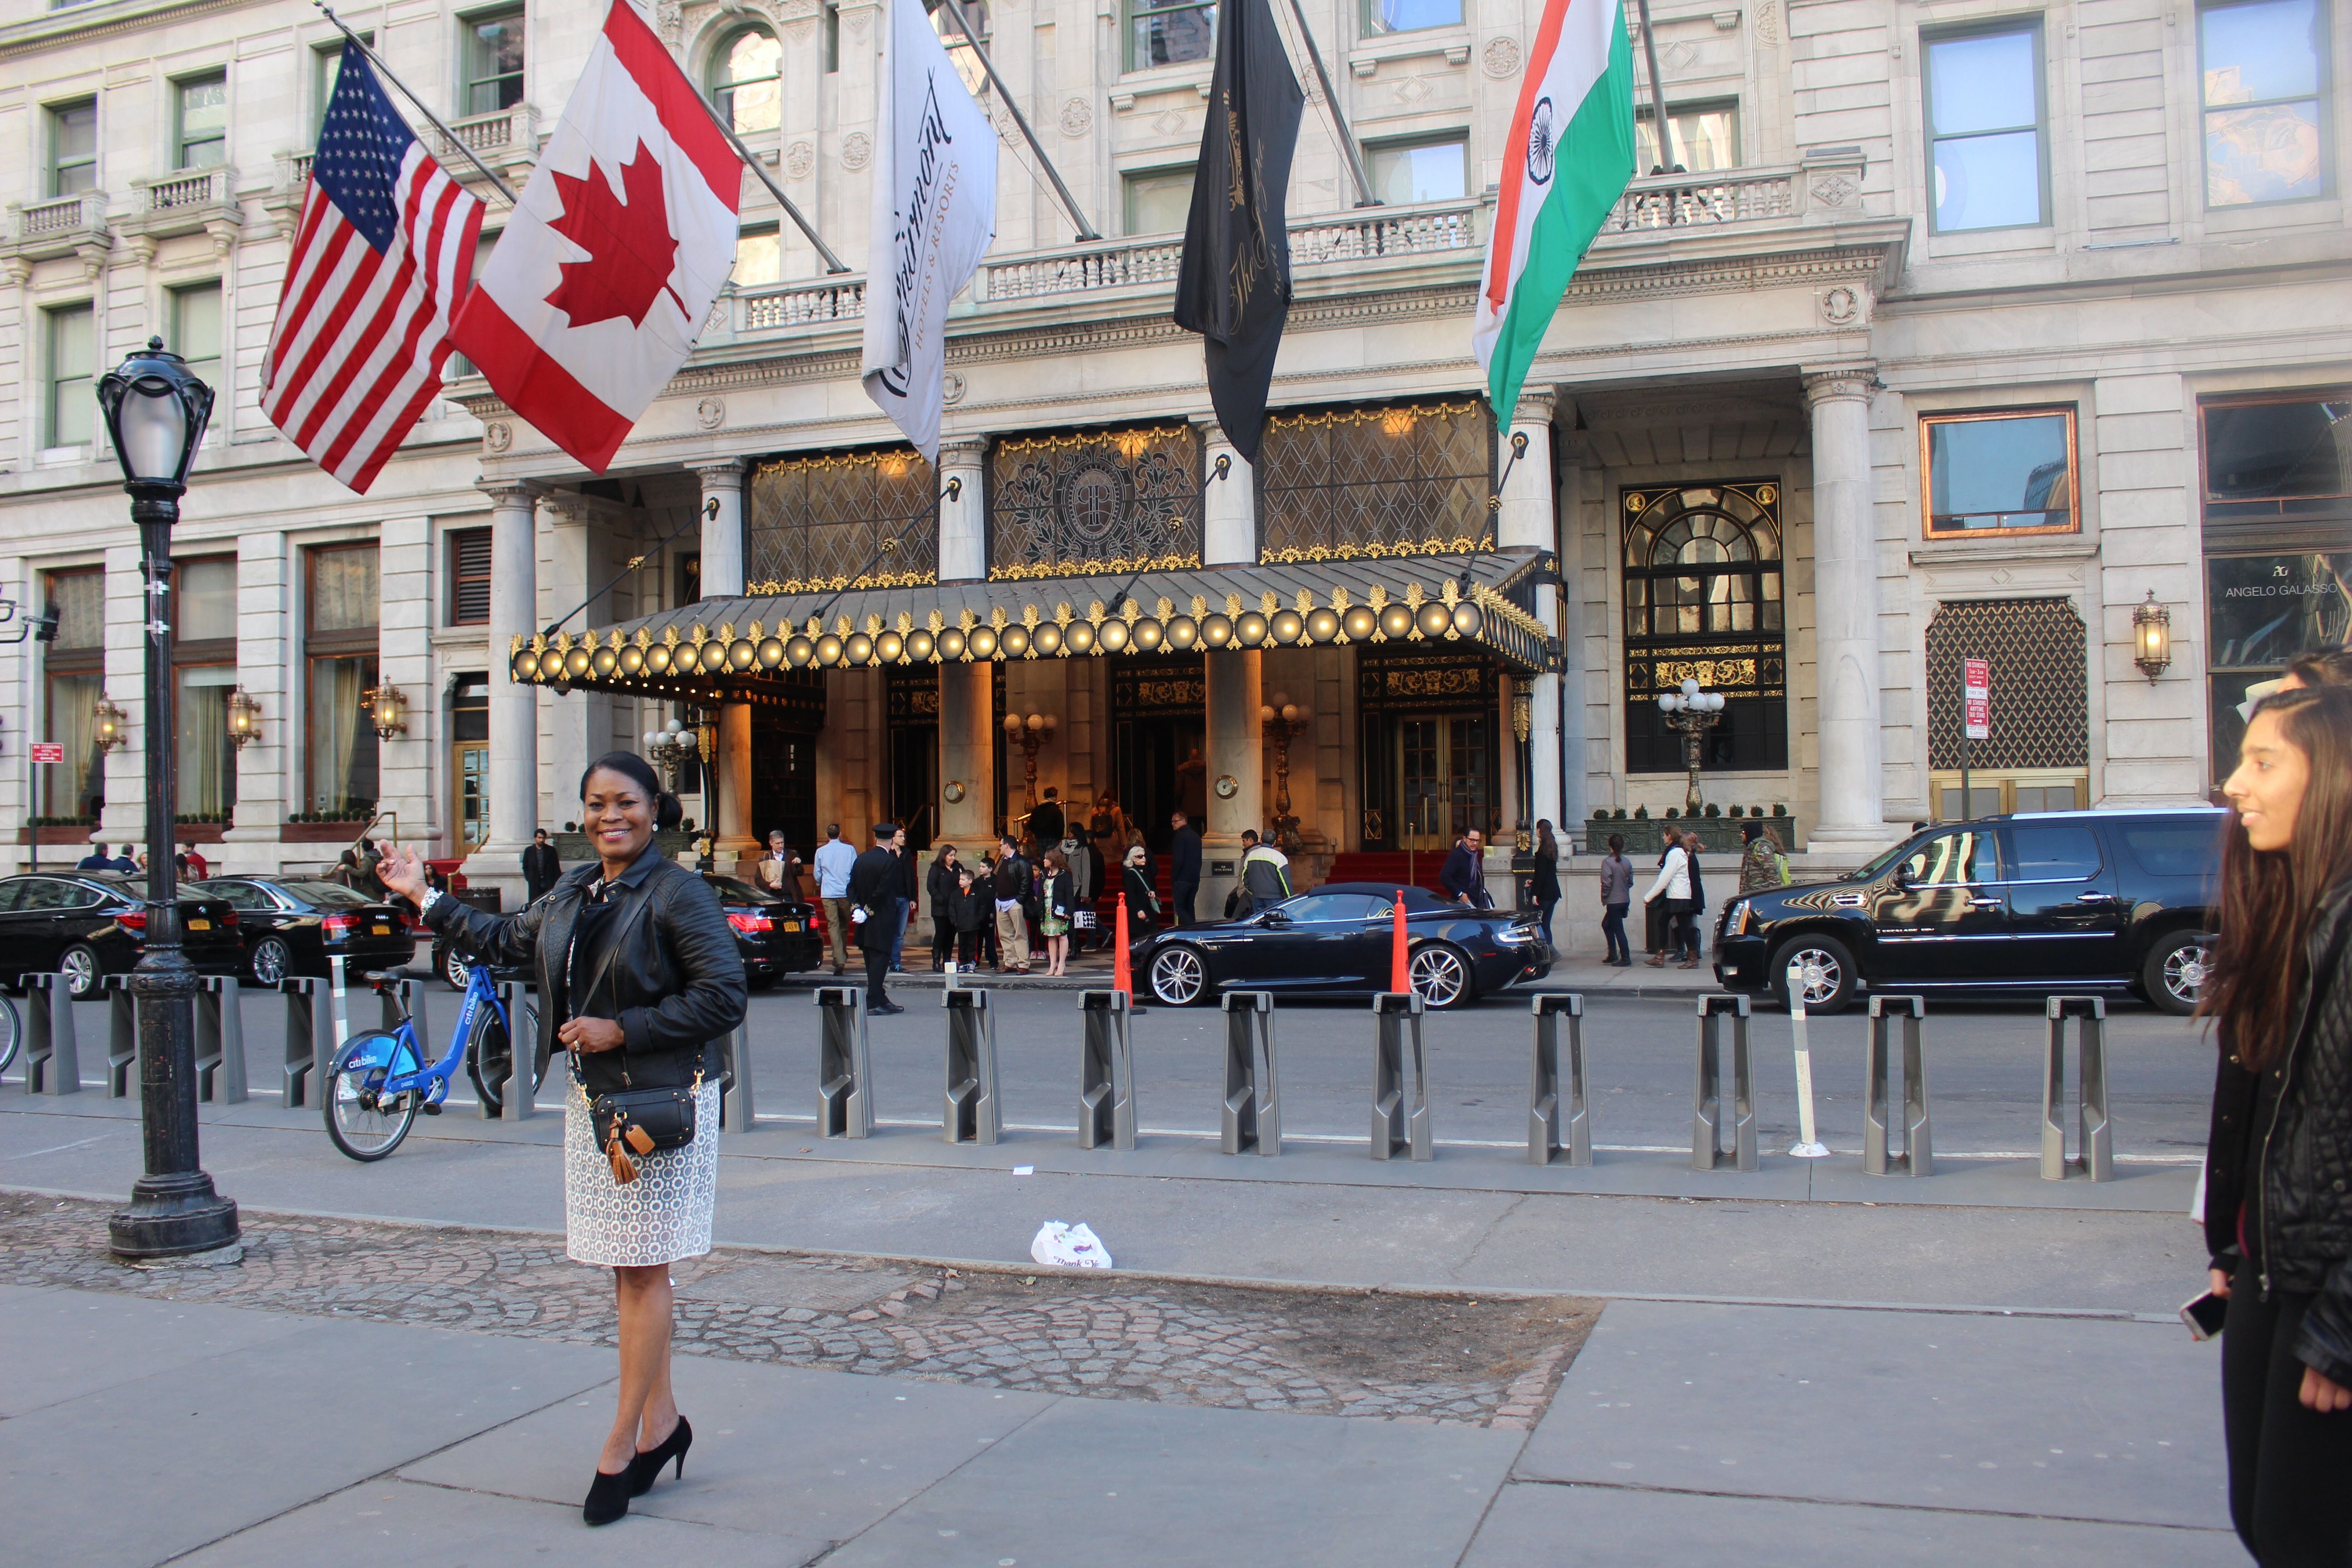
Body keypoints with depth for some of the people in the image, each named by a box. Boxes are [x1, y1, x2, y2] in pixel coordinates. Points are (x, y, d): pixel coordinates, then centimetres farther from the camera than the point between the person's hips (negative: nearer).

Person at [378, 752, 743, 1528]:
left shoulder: (679, 894, -13)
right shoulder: (572, 893, 11)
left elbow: (723, 997, -18)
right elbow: (505, 941, 27)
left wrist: (623, 1029, -18)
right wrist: (425, 896, 31)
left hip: (662, 1103, -8)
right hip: (592, 1102, 8)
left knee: (643, 1270, 0)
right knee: (628, 1270, 13)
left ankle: (621, 1443, 9)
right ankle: (660, 1422, 25)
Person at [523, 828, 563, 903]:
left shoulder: (551, 850, 5)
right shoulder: (529, 851, 8)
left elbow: (556, 867, 6)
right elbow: (525, 867, 13)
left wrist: (558, 882, 0)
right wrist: (529, 878, 1)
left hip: (549, 883, -1)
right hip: (534, 884, 1)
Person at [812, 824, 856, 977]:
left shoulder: (821, 851, 2)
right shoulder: (850, 850, 0)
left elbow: (817, 874, 11)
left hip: (828, 894, -1)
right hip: (846, 893, 1)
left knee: (833, 926, -3)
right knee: (844, 926, 15)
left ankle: (839, 960, -15)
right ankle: (843, 956, 27)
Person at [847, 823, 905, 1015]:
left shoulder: (861, 859, 7)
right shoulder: (890, 861, -14)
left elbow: (852, 887, 4)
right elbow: (883, 891, -19)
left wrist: (856, 909, -2)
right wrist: (868, 911, -10)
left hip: (865, 922, 7)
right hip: (882, 921, -7)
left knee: (872, 961, 12)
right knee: (879, 961, -4)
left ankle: (881, 999, 20)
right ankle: (873, 1003, -6)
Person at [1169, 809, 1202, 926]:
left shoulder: (1180, 836, -12)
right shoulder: (1196, 836, 15)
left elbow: (1178, 860, -17)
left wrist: (1173, 877, -10)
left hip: (1182, 879, -8)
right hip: (1195, 879, 8)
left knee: (1180, 908, -5)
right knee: (1189, 908, 14)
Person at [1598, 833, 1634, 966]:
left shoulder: (1608, 862, -15)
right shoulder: (1627, 862, 3)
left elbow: (1606, 883, -17)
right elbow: (1630, 881, 8)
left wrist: (1604, 898, -4)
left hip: (1614, 901, -7)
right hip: (1625, 900, 7)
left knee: (1618, 930, -2)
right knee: (1606, 925, 21)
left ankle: (1626, 959, -2)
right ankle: (1613, 955, 23)